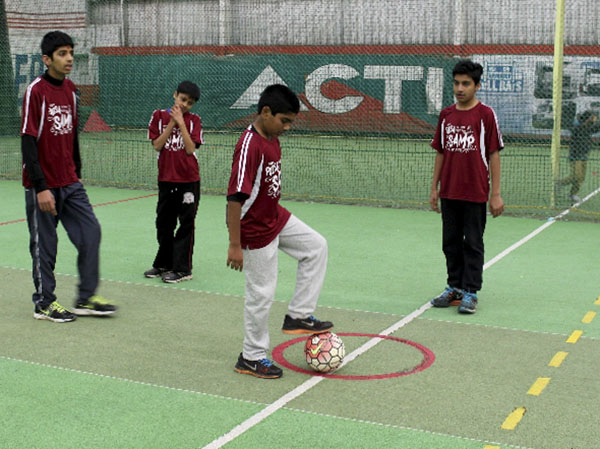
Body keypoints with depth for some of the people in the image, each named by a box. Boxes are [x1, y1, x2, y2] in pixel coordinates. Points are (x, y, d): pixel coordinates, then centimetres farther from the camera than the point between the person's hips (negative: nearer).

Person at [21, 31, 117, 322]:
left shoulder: (70, 90, 9)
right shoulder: (36, 91, -13)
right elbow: (28, 142, -17)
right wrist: (41, 187, -20)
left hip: (70, 183, 7)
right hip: (43, 186, -7)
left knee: (90, 232, 4)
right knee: (44, 245, 3)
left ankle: (86, 298, 15)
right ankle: (44, 303, 19)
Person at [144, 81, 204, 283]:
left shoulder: (194, 120, 0)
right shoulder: (159, 115, 4)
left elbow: (190, 149, -11)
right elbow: (157, 145, -5)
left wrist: (181, 122, -15)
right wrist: (172, 123, -12)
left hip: (188, 181, -3)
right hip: (166, 178, 3)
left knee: (186, 224, -1)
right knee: (164, 224, 13)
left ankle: (182, 269, 5)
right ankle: (163, 264, 28)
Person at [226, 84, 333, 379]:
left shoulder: (273, 139, 2)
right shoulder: (249, 146, -27)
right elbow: (235, 198, -28)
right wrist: (235, 245, -27)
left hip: (276, 218, 9)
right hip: (255, 231, -9)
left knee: (316, 246, 15)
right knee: (261, 293, 2)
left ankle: (299, 316, 19)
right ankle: (251, 357, 19)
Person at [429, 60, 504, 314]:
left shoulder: (486, 115, -6)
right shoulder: (446, 115, 8)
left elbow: (494, 155, -5)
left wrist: (496, 194, -8)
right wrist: (434, 188, 11)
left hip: (475, 194, -5)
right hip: (448, 193, 5)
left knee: (473, 244, 3)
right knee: (451, 243, 12)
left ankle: (470, 293, 12)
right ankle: (455, 288, 25)